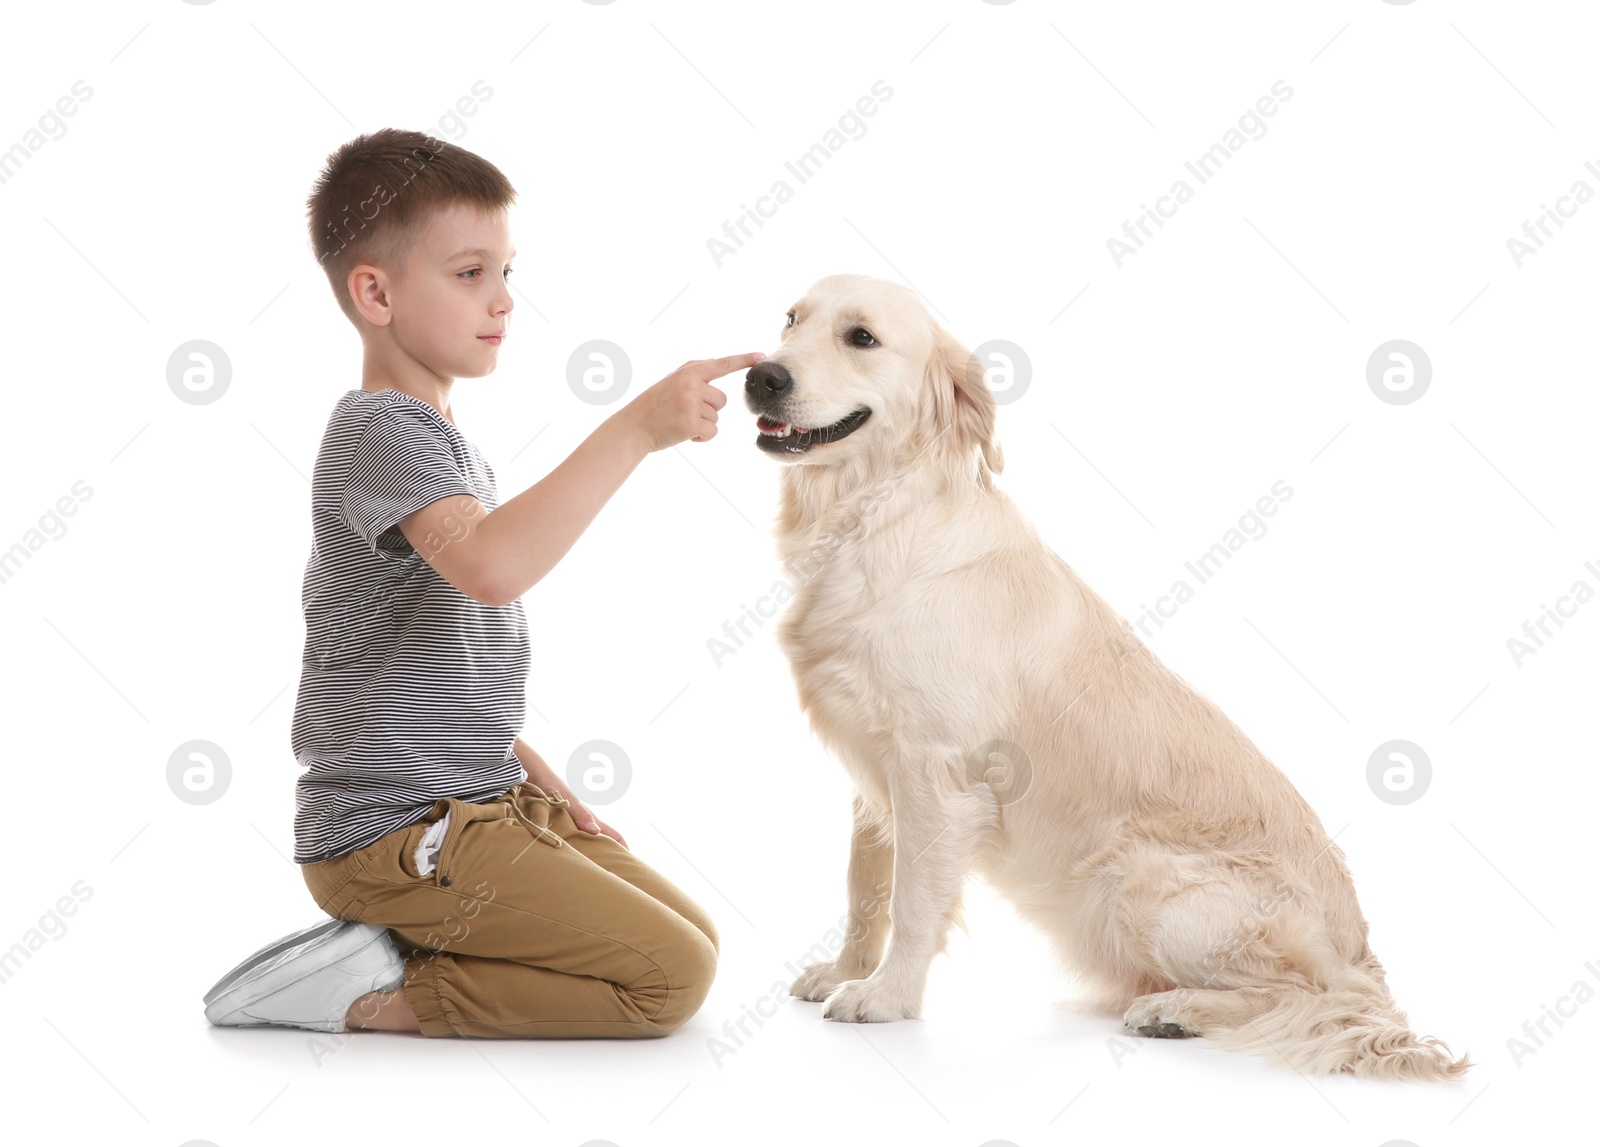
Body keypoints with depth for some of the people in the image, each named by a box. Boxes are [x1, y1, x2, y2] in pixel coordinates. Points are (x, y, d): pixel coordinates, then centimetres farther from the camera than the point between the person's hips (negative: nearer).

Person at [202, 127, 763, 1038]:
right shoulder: (381, 429, -15)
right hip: (394, 833, -10)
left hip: (479, 805, 10)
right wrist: (636, 429, -36)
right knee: (671, 976, -14)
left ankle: (398, 954, 8)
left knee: (694, 938, 11)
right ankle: (377, 993, -7)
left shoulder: (447, 443, 17)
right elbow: (493, 566, -37)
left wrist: (543, 784, 14)